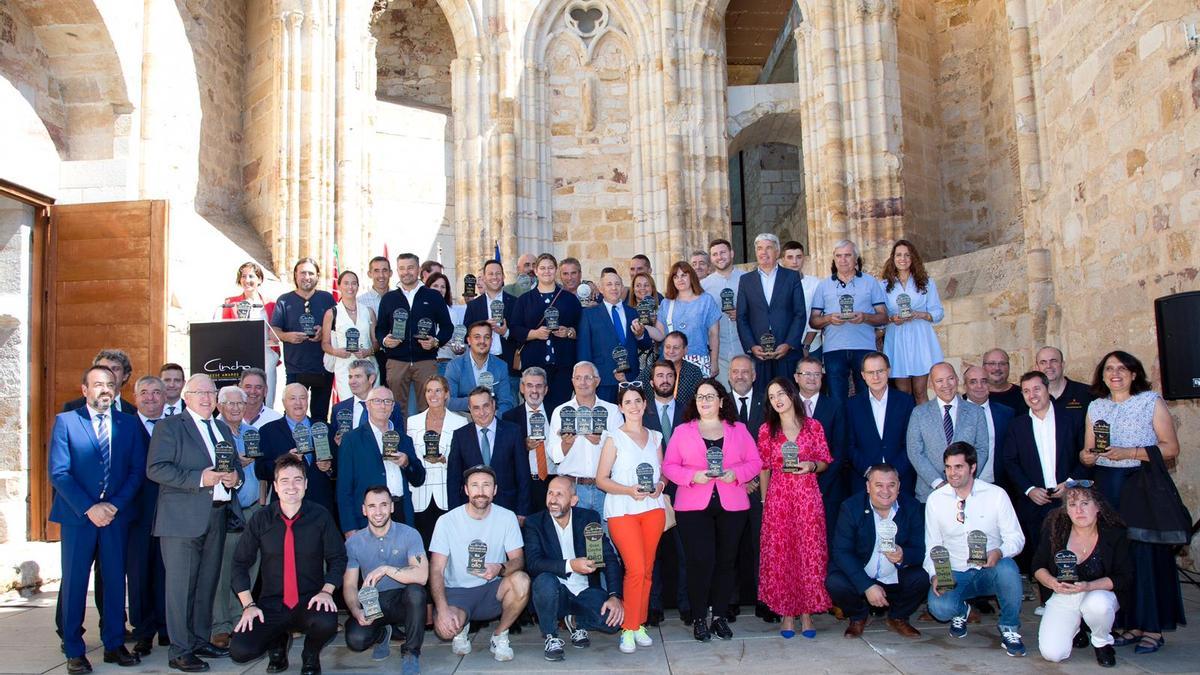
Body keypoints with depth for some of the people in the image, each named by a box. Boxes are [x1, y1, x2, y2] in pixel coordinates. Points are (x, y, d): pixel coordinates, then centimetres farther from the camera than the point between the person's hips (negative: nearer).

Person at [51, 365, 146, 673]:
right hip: (77, 514, -2)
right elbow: (58, 473, -6)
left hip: (116, 514, 2)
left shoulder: (129, 423, 7)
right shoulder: (65, 421, 1)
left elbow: (138, 469, 3)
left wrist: (115, 504, -9)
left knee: (115, 580, 7)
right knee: (75, 581, 4)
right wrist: (89, 508, -14)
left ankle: (114, 645, 18)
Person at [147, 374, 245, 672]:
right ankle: (180, 651, 4)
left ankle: (201, 640, 26)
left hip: (217, 516, 7)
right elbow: (155, 469, -13)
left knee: (208, 583, 14)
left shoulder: (223, 429, 19)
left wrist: (236, 476, 0)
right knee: (181, 585, -3)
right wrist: (199, 478, -21)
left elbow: (235, 465, 24)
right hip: (183, 518, -7)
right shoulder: (169, 426, -2)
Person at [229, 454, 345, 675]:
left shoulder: (320, 516, -4)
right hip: (271, 606, 1)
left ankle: (311, 655, 5)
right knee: (240, 651, -21)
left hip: (310, 602, -1)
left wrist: (326, 591, -14)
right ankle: (278, 642, 16)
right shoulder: (260, 520, 0)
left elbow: (337, 558, 1)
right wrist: (248, 605, -6)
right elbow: (240, 564, 4)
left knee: (326, 622, -34)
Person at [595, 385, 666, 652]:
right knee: (636, 570, -12)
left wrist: (660, 485, -5)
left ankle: (640, 624, 19)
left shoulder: (655, 437, 13)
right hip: (622, 510, -4)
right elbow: (601, 479, -3)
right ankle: (629, 628, 2)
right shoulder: (614, 438, 0)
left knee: (647, 570, 6)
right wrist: (629, 490, -17)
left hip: (653, 508, 4)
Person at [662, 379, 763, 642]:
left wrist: (735, 473, -11)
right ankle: (698, 618, 7)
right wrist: (693, 476, -14)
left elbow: (755, 462, 7)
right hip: (694, 507, -2)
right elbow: (669, 466, 2)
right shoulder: (682, 431, 7)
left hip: (732, 507, 2)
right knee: (701, 561, -7)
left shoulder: (739, 429, 11)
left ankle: (719, 616, 19)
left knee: (726, 561, 6)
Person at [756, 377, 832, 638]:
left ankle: (806, 613, 10)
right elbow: (763, 469, 7)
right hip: (778, 497, 0)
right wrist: (764, 501, 3)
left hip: (807, 497, 0)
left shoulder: (813, 426, 5)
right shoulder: (766, 430, 6)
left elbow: (825, 462, 9)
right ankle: (787, 614, 11)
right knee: (779, 554, 0)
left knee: (809, 552, -1)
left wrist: (811, 466, -11)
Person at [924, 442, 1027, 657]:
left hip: (990, 571, 0)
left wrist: (999, 552, -26)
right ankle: (960, 611, 12)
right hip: (954, 575, 1)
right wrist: (934, 575, -14)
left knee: (1007, 568, -36)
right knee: (939, 607, -29)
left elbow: (1016, 537, -4)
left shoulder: (996, 495, -3)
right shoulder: (935, 499, 0)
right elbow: (932, 546, 4)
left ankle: (1009, 629, -9)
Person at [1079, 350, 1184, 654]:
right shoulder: (1096, 407, 13)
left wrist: (1129, 453, -16)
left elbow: (1171, 448, -5)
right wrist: (1086, 455, -8)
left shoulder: (1151, 401, 2)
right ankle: (1130, 624, 10)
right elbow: (1088, 452, 14)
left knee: (1146, 554, -4)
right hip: (1107, 488, 4)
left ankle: (1153, 628, 5)